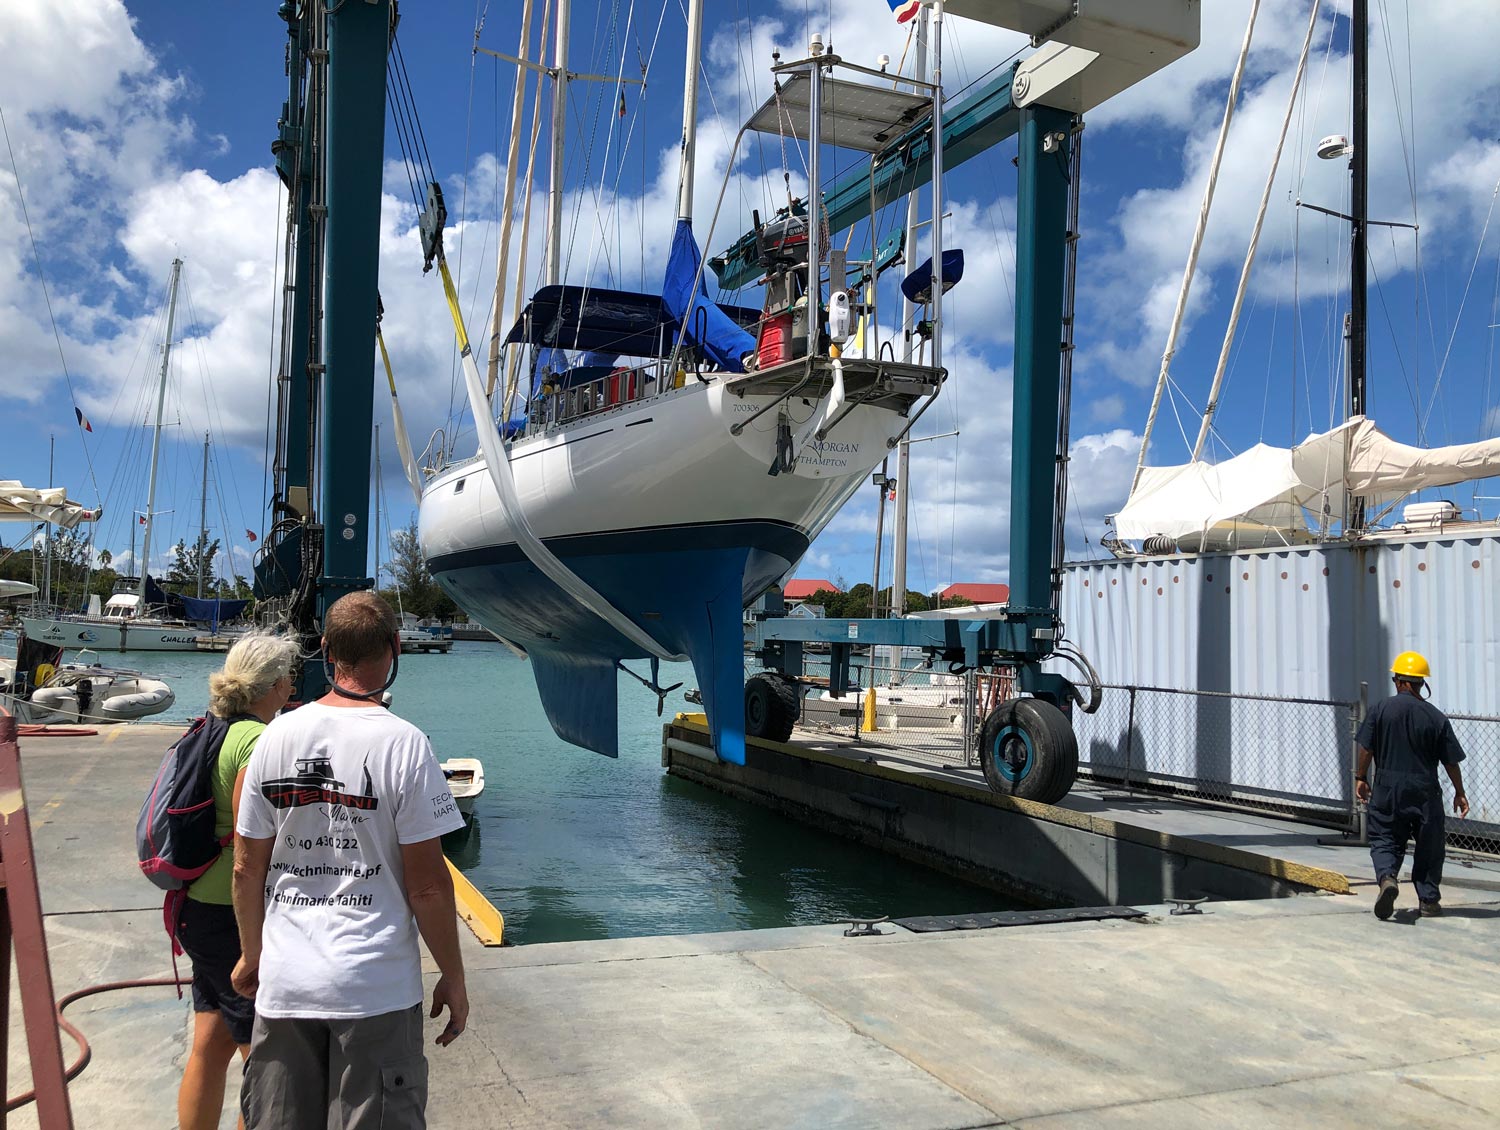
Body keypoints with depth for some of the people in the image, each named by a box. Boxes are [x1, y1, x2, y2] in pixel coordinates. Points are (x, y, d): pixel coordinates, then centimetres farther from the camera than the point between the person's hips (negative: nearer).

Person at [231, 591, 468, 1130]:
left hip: (284, 982, 4)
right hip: (377, 986, -4)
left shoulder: (277, 736, -1)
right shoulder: (403, 744, -13)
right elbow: (427, 885, -12)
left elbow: (246, 870, 6)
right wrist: (453, 979, 0)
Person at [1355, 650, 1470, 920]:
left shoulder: (1381, 709, -4)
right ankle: (1428, 900, 19)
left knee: (1384, 839, 8)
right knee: (1429, 846, 14)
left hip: (1387, 787, 0)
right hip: (1425, 791, 0)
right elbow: (1451, 761, 1)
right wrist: (1460, 793, 14)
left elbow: (1366, 748, -2)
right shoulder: (1436, 717, -3)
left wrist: (1361, 778, 12)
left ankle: (1387, 877, -18)